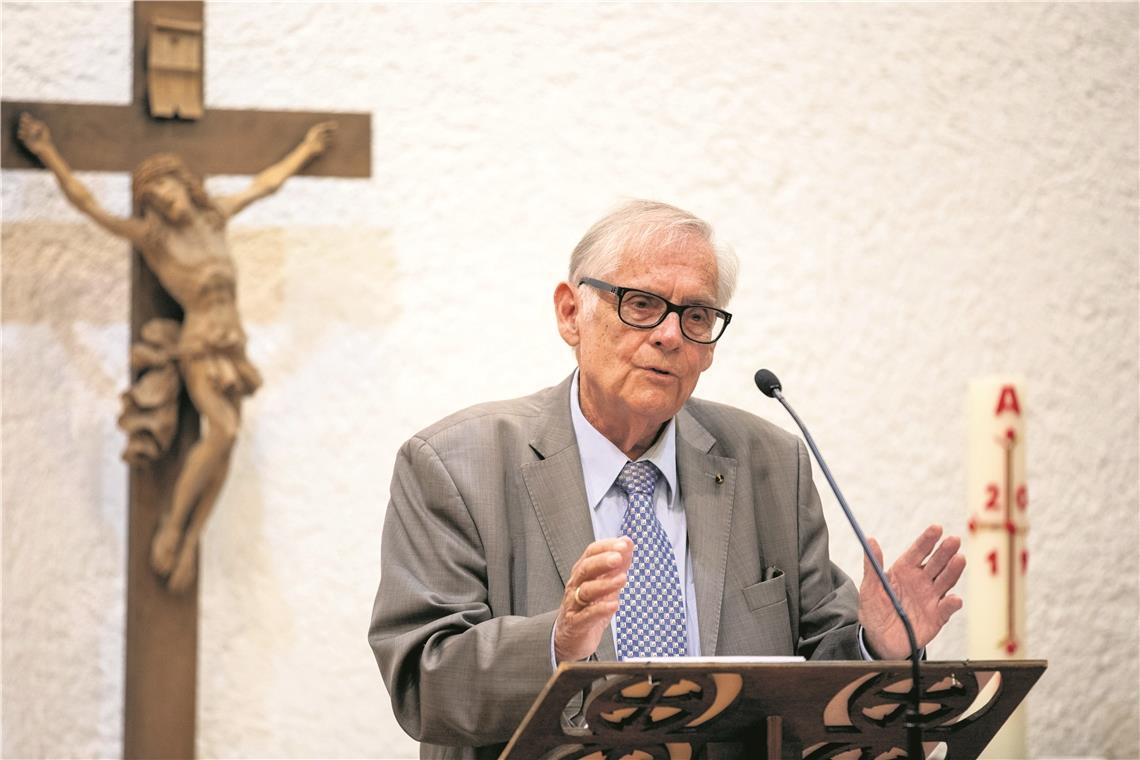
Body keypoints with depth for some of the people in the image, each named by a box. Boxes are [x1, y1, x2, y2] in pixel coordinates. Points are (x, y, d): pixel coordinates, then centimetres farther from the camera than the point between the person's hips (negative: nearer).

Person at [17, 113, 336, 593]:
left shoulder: (212, 217, 11)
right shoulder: (150, 235, -3)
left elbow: (265, 184, 26)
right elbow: (87, 204, -10)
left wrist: (305, 151, 36)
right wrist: (48, 155, -14)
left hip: (231, 349, 5)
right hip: (197, 345, -5)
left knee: (224, 445, -10)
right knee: (223, 430, -27)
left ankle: (188, 546, -8)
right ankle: (171, 526, -17)